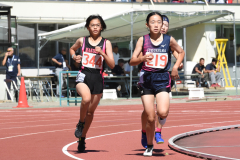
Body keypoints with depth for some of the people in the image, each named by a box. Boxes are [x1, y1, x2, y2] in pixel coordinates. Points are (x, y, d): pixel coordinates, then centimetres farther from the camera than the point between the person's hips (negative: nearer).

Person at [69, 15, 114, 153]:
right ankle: (80, 124, -7)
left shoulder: (106, 43, 3)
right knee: (86, 98, -32)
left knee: (91, 111, 9)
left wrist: (102, 53, -15)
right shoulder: (82, 41, 6)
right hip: (83, 76, -1)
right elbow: (72, 49, 28)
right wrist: (74, 57, 6)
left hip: (98, 78, 1)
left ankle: (82, 138, 27)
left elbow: (112, 65, -1)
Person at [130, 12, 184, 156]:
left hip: (162, 79, 0)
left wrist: (175, 67, 3)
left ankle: (162, 117, 15)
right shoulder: (143, 40, -1)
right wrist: (143, 58, -23)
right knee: (150, 118, 0)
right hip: (146, 79, 0)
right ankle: (149, 146, 22)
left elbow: (181, 52, 18)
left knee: (162, 112, -23)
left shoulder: (169, 40, 0)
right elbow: (132, 61, -4)